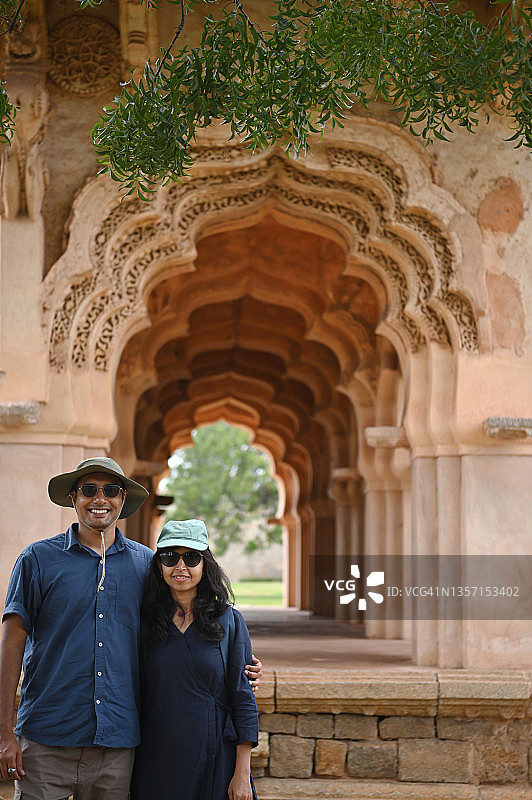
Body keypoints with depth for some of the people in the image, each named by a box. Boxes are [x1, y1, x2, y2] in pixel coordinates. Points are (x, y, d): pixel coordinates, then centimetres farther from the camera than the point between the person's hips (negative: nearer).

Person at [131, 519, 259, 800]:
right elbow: (136, 697, 9)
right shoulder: (146, 622, 4)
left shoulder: (229, 621, 0)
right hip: (157, 764, 1)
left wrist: (242, 773, -7)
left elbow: (243, 699, -2)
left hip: (215, 759, -1)